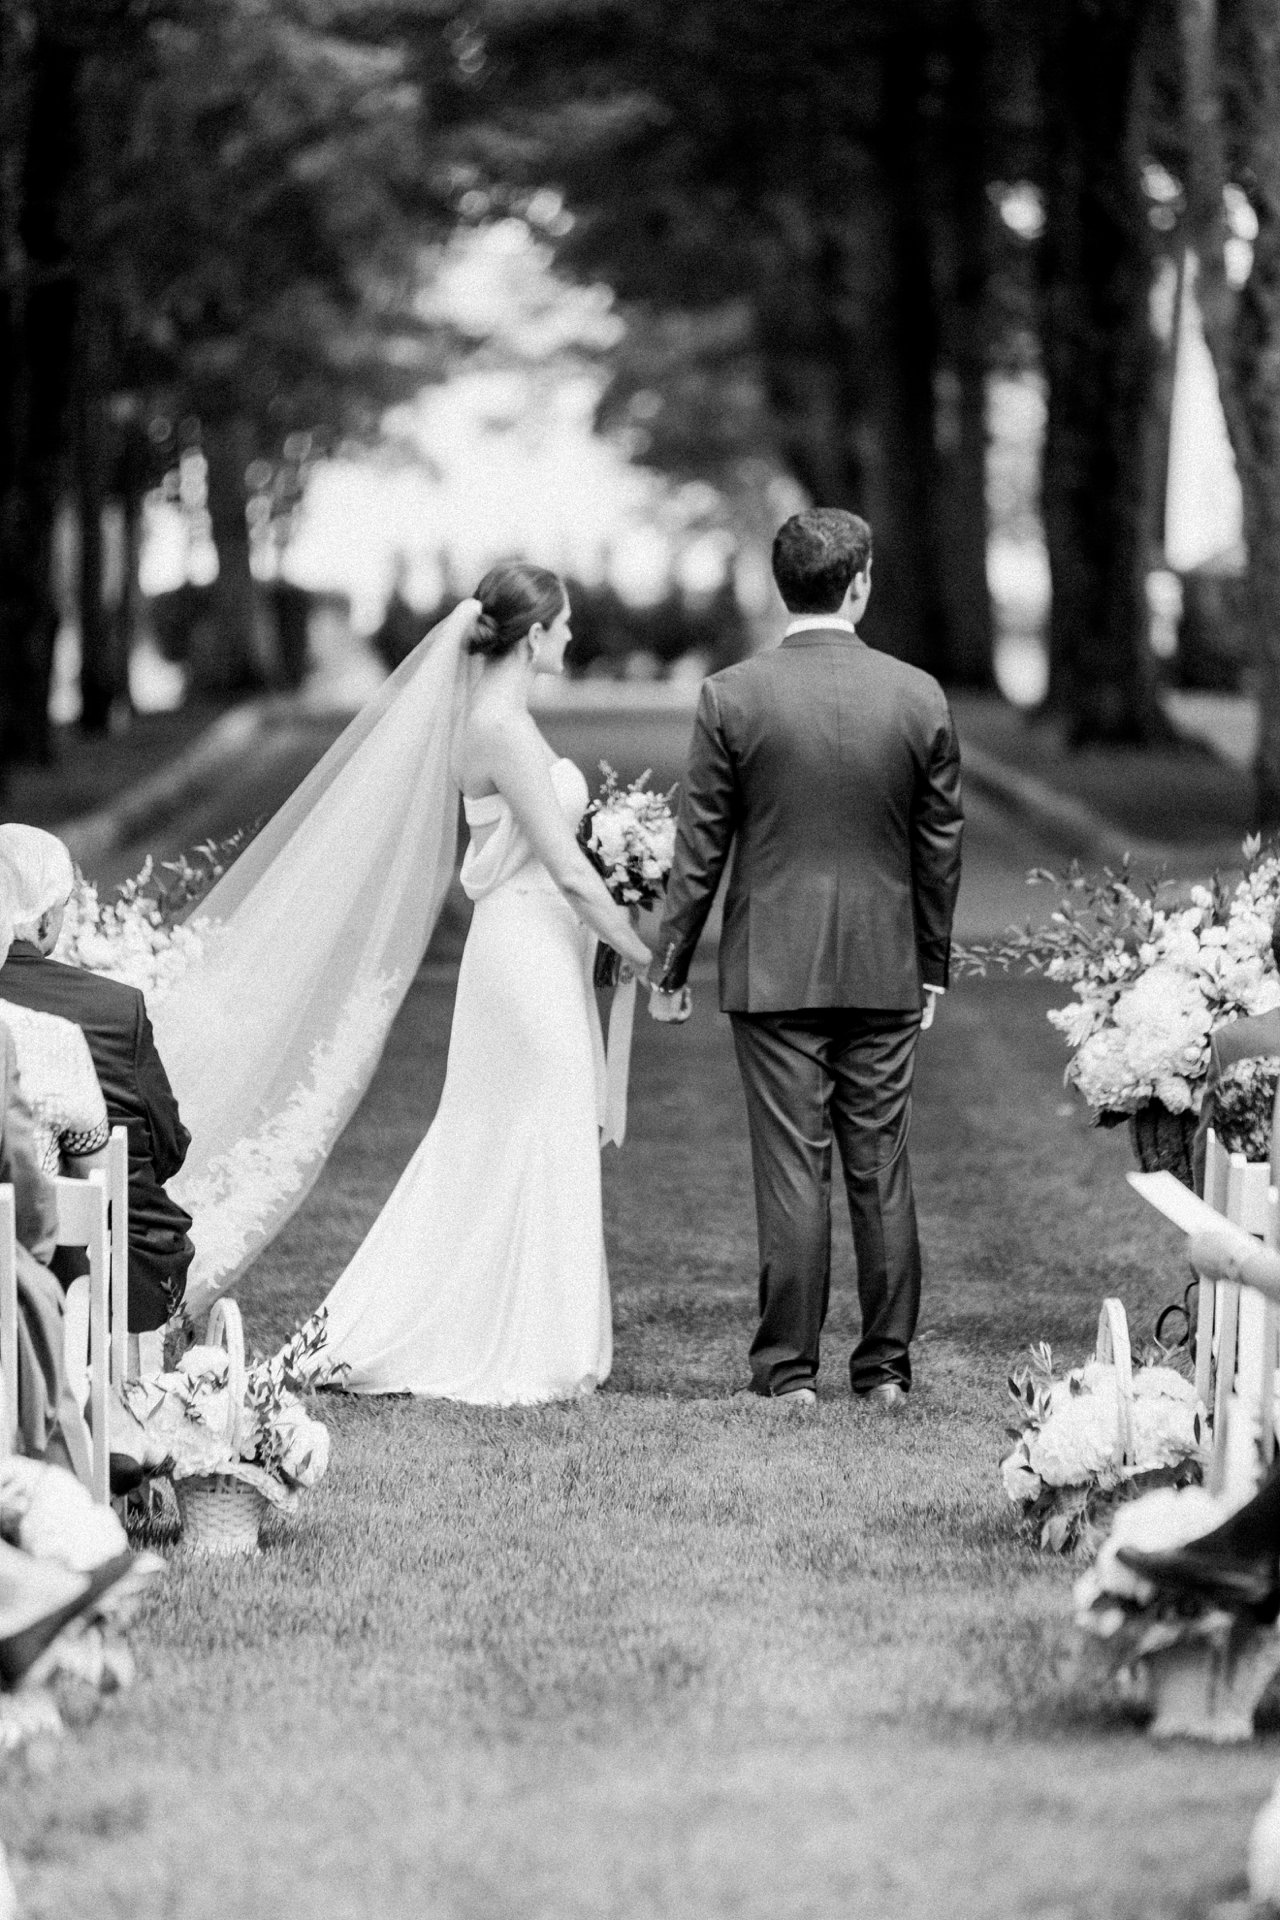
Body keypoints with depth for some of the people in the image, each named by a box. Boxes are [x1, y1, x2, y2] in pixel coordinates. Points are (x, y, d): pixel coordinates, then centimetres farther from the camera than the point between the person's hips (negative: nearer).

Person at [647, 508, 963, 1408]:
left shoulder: (731, 696, -7)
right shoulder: (920, 697, -2)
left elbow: (700, 848, -4)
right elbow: (941, 847, 5)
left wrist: (670, 967, 5)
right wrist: (934, 966, 16)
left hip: (773, 967, -2)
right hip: (885, 970, 2)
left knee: (792, 1171, 1)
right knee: (883, 1173, 8)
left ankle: (790, 1369, 4)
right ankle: (885, 1369, 13)